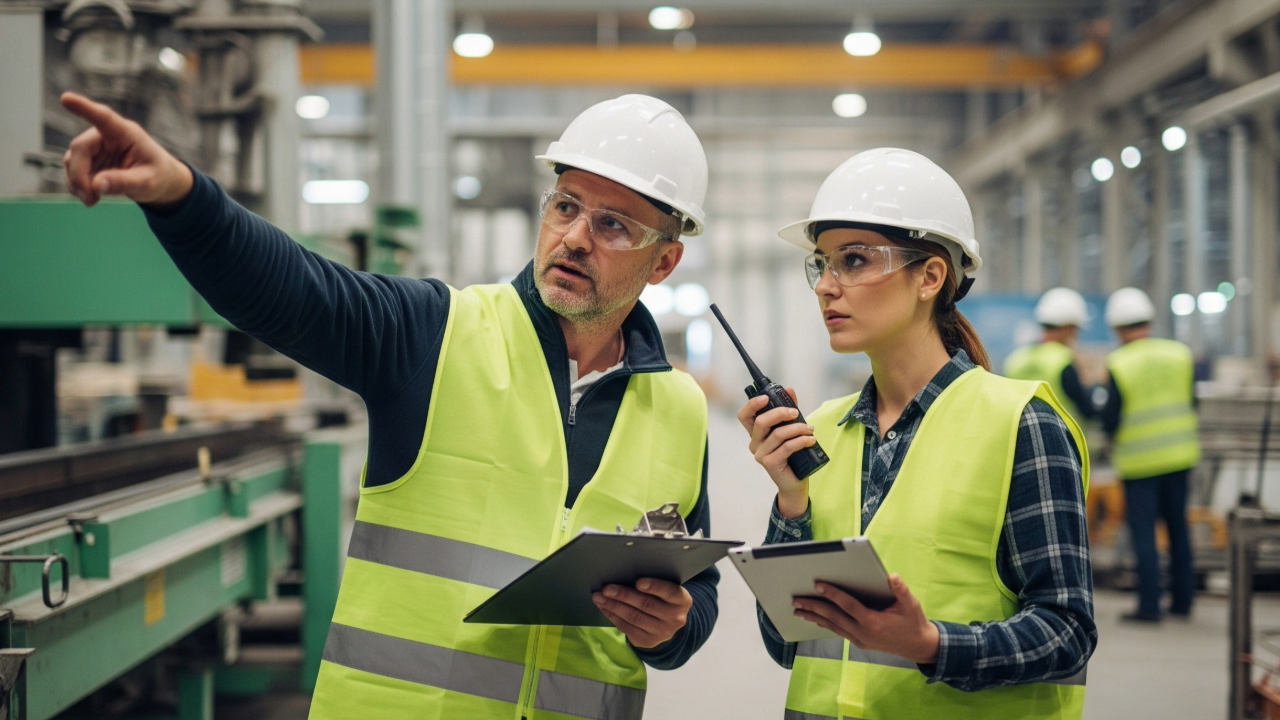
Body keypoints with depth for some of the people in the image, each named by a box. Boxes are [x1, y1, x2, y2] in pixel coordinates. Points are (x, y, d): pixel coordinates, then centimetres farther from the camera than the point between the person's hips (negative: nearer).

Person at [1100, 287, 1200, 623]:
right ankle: (1182, 599, 21)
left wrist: (1114, 440, 11)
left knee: (1143, 532, 1)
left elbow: (1110, 420, -11)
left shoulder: (1118, 364, -13)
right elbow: (1192, 403, 7)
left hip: (1138, 460, -4)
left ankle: (1149, 605, 0)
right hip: (1180, 455, 4)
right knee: (1178, 527, 15)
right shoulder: (1180, 353, 0)